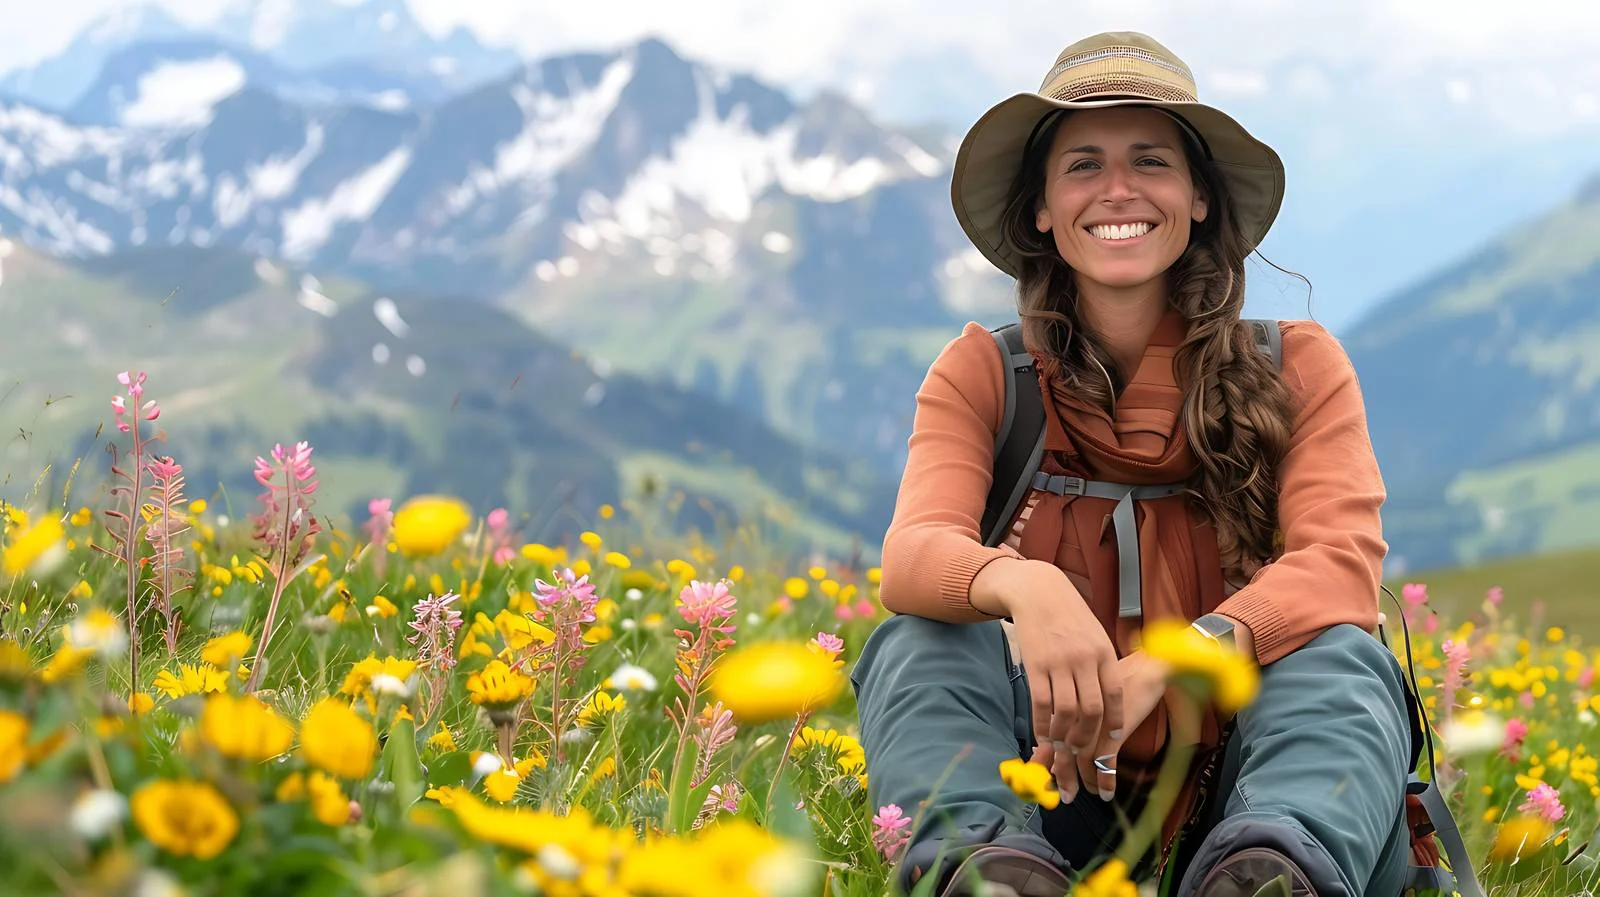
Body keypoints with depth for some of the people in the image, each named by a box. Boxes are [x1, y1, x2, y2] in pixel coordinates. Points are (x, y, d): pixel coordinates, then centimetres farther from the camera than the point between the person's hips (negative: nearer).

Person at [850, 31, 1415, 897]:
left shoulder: (1298, 367, 3)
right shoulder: (980, 374, 4)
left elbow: (1344, 565, -14)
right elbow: (912, 553, -15)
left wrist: (1169, 663, -35)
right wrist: (1023, 584, -41)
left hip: (1234, 790, 0)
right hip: (1055, 788, 1)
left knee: (1346, 660, -29)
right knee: (919, 642, -25)